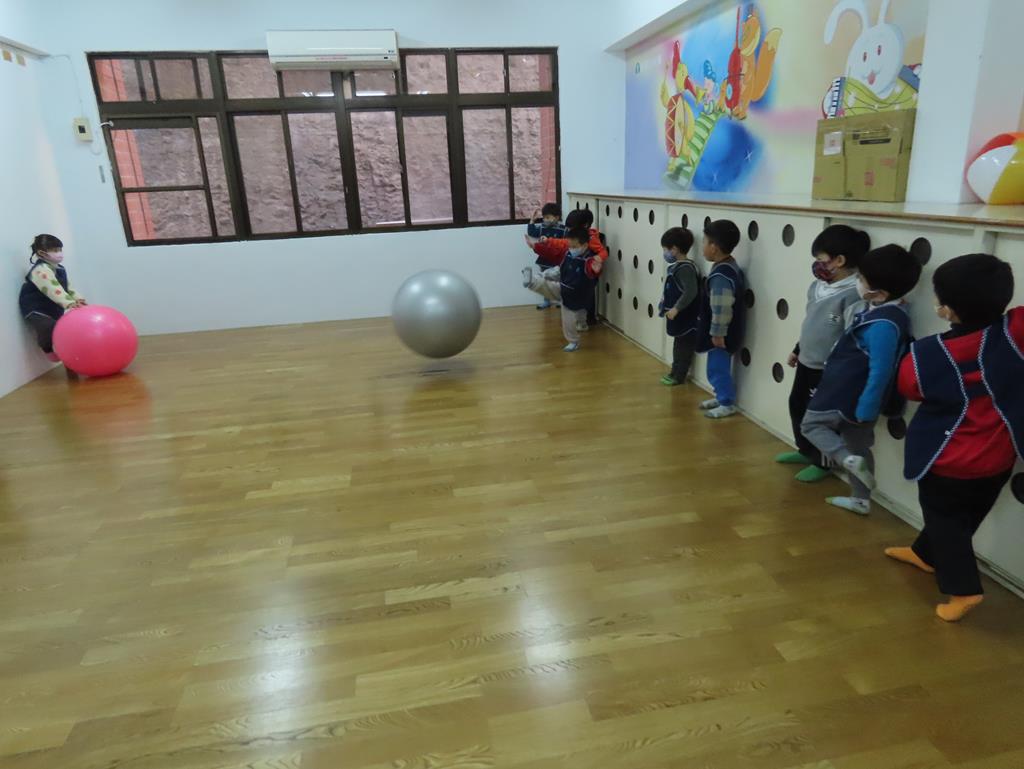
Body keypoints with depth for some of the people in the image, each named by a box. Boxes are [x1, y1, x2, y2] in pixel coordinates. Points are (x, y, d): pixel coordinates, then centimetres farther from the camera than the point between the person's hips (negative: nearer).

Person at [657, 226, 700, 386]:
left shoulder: (685, 268, -22)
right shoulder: (677, 266, 9)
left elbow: (691, 292, -29)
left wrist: (676, 309, -27)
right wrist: (664, 305, 21)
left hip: (685, 318, -10)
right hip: (679, 316, 10)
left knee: (684, 346, 2)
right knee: (678, 345, 19)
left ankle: (679, 376, 10)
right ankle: (675, 372, 31)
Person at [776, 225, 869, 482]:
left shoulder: (853, 293, -22)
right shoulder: (818, 286, 4)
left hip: (827, 369, -9)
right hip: (806, 362, 9)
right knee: (796, 405, 21)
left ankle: (822, 463, 24)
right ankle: (805, 450, 41)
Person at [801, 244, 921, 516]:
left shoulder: (884, 325, -28)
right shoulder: (881, 310, 2)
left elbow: (880, 372, -27)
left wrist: (865, 410, -22)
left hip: (852, 396, -10)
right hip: (853, 394, 10)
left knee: (811, 423, 7)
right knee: (858, 444, 19)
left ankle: (848, 460, -9)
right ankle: (861, 500, 31)